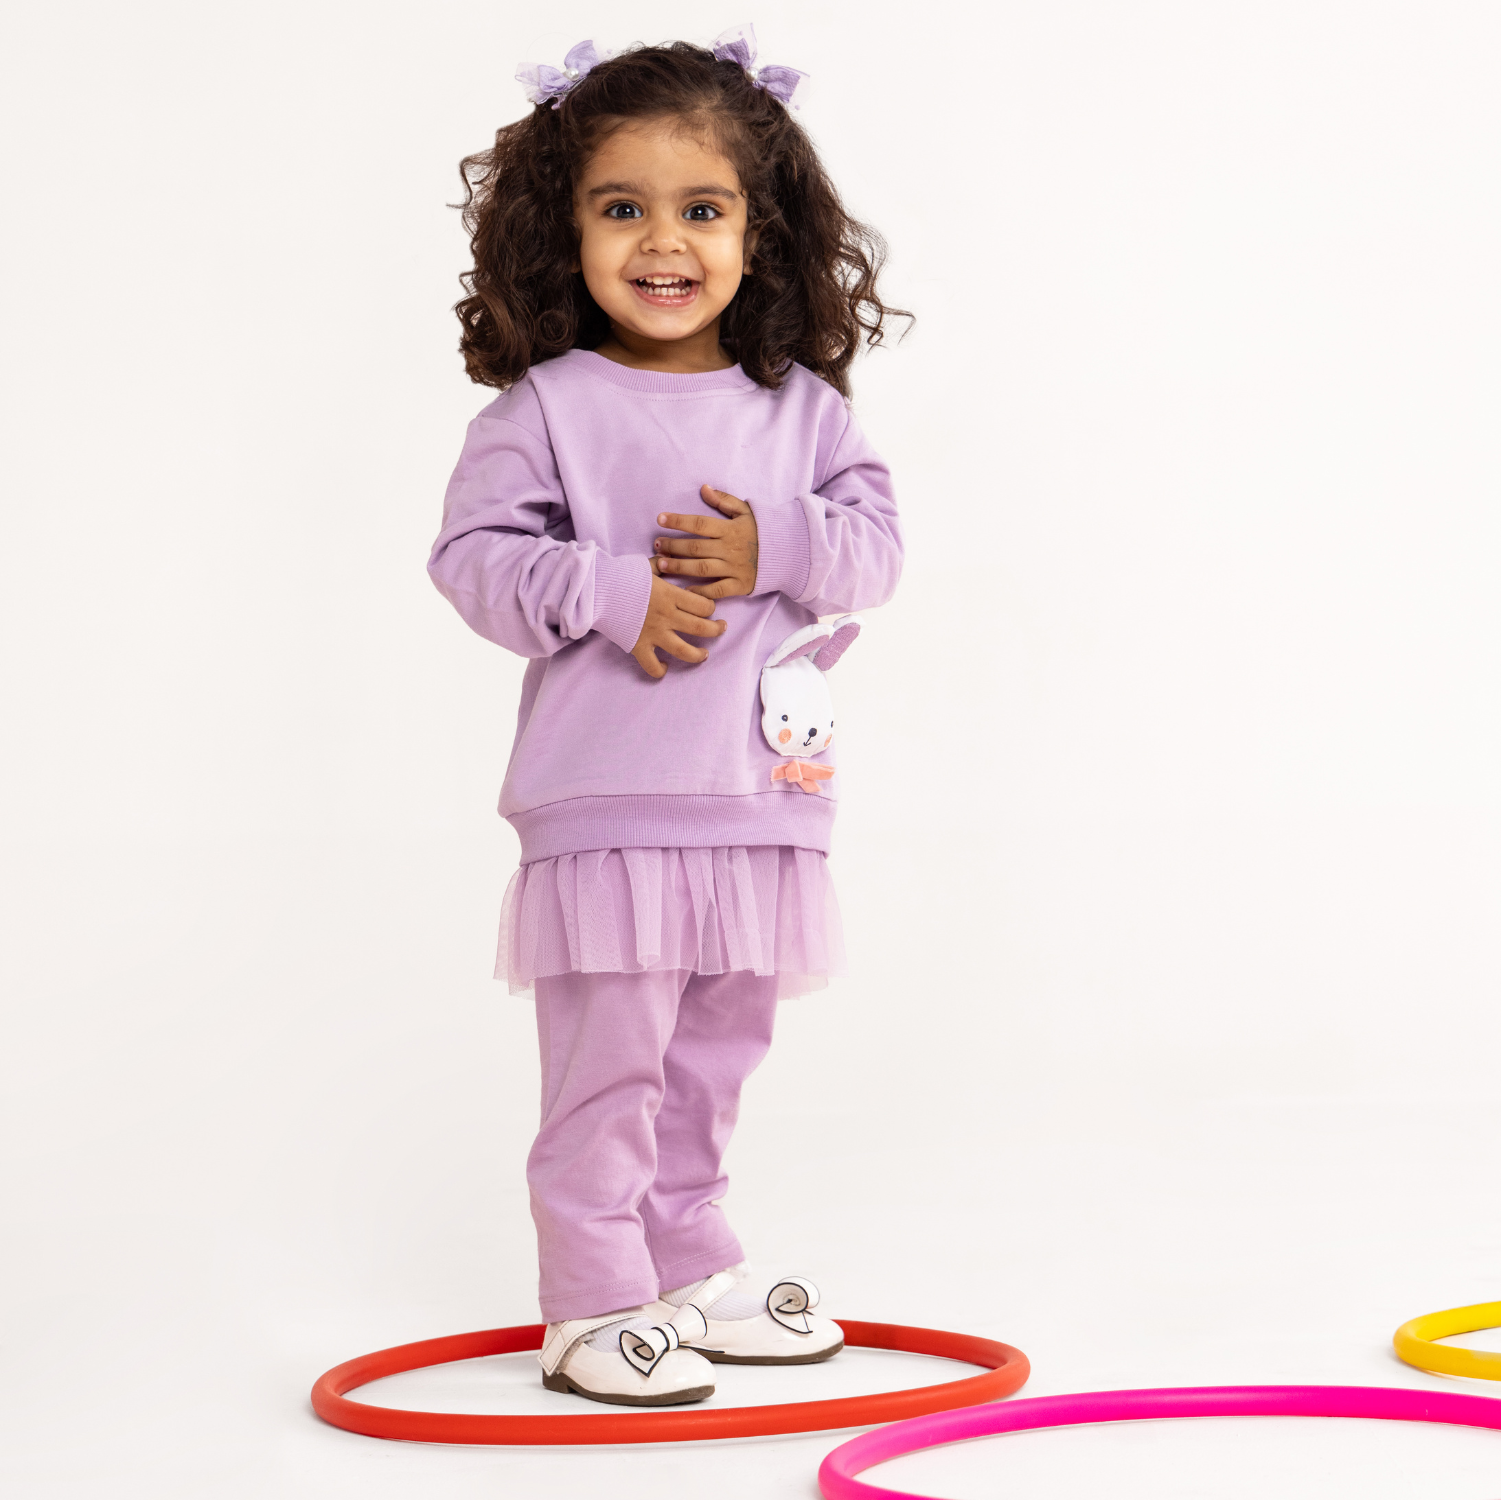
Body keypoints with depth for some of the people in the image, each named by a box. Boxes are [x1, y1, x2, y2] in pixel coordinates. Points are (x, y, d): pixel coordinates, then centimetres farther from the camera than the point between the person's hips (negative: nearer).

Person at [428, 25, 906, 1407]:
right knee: (607, 1072, -2)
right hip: (605, 807, -4)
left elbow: (876, 544, 6)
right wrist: (611, 594, -18)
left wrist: (777, 549, -13)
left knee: (711, 1066, 17)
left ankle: (692, 1274, 31)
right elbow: (473, 553, -6)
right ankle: (596, 1307, 8)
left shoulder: (801, 407, 7)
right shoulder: (547, 407, -4)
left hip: (760, 801, 5)